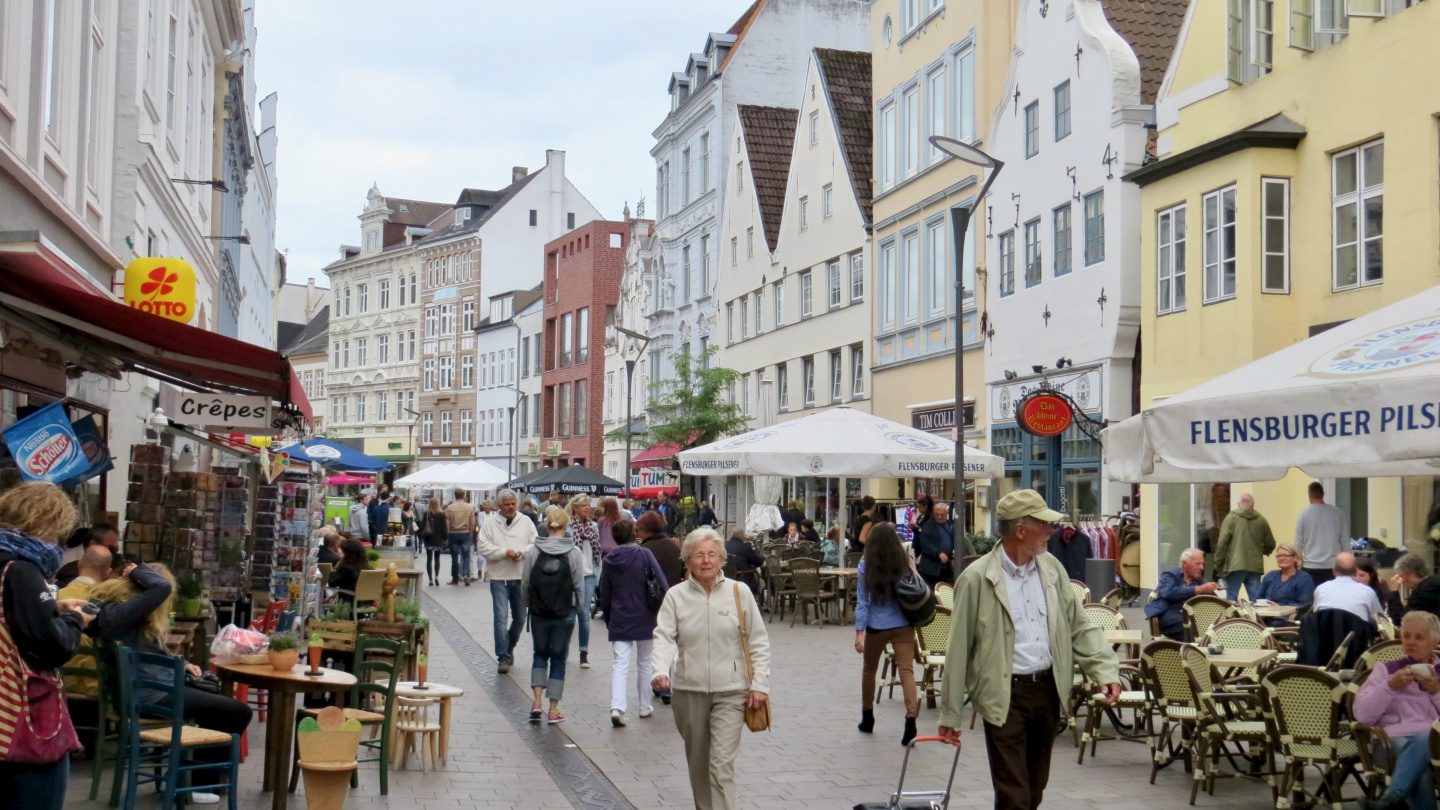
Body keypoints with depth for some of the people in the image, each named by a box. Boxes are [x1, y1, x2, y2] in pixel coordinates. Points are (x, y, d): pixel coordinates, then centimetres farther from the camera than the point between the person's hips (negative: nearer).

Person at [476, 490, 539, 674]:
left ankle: (509, 647, 34)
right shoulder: (490, 524, 2)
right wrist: (504, 552, -16)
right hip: (499, 578, -2)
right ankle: (503, 656, -4)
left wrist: (521, 552, -15)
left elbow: (535, 545, 3)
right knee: (500, 617, -9)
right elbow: (484, 548, -6)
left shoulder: (526, 522, 8)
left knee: (520, 618, 11)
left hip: (521, 577, 3)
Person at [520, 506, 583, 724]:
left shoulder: (532, 551, -7)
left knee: (540, 653, 18)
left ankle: (537, 701, 3)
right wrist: (576, 607, 11)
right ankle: (554, 710, 10)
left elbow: (524, 584, -2)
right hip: (565, 614, -1)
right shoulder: (574, 553, -9)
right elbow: (579, 585, -4)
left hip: (539, 613, 1)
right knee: (559, 658, 8)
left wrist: (526, 607, 12)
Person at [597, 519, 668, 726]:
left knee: (619, 664, -1)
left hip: (619, 622, 1)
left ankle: (617, 706, -19)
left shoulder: (609, 560, 2)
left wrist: (608, 619, 18)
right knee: (645, 663, 13)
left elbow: (604, 595, 8)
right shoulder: (644, 555, -6)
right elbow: (662, 585, -10)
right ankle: (645, 706, 21)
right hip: (645, 619, -1)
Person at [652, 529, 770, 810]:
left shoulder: (739, 592, 0)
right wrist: (660, 670, -27)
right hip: (689, 691, 2)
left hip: (731, 692, -2)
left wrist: (759, 684, -2)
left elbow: (758, 642, 4)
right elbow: (664, 637, -8)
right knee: (697, 763, 16)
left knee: (722, 764, -11)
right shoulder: (676, 596, 1)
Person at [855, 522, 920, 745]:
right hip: (903, 625, 0)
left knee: (869, 669, 18)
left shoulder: (866, 566, -6)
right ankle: (911, 718, -23)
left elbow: (862, 601, -6)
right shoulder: (907, 563, -2)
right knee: (906, 670, -6)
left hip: (876, 626, 0)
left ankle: (867, 718, 31)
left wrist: (859, 632, -6)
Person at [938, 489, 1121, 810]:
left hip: (1049, 690, 6)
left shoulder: (1051, 569, 5)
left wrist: (1106, 670, -5)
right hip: (1005, 697, -5)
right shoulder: (977, 579, -12)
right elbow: (958, 649, -7)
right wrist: (950, 714, -4)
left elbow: (1080, 627, 10)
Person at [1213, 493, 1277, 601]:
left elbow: (1222, 543, -7)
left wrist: (1217, 564, -1)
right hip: (1255, 567, 3)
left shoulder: (1232, 517, -1)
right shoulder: (1261, 520, 7)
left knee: (1231, 599, 0)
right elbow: (1270, 544, 10)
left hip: (1235, 566, -3)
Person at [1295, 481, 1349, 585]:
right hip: (1333, 566, 1)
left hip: (1310, 566, -1)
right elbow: (1345, 541, 5)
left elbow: (1298, 543, -1)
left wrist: (1299, 562, 12)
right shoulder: (1338, 513, 0)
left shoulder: (1304, 514, -4)